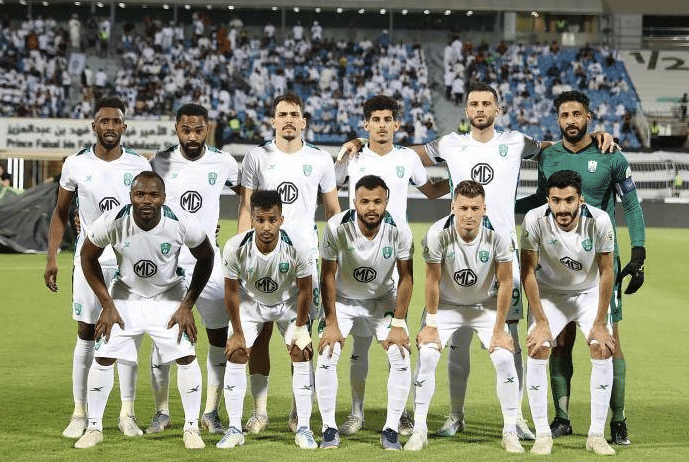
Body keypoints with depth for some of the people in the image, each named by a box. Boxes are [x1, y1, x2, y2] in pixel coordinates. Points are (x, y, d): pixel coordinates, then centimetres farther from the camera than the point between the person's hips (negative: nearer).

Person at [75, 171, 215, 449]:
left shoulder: (182, 224, -26)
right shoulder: (112, 223, -26)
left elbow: (205, 259, -7)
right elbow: (88, 258, -6)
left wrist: (186, 306, -9)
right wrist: (107, 306, -8)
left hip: (168, 295, 0)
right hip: (126, 293, 0)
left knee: (186, 357, -10)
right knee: (103, 356, -6)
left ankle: (191, 428, 6)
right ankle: (94, 428, 10)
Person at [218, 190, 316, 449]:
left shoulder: (298, 247, -33)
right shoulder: (235, 247, -32)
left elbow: (304, 290, -16)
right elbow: (232, 292, -16)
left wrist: (300, 329, -9)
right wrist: (238, 333, -10)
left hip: (288, 302, 0)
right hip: (250, 301, 0)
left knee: (302, 355, -9)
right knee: (236, 356, -8)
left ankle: (303, 428, 0)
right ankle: (234, 429, 2)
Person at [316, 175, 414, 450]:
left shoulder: (399, 231, -23)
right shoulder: (336, 227, -26)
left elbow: (405, 277, -12)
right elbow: (328, 276, -15)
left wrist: (398, 324, -14)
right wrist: (331, 323, -15)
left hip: (383, 300, 1)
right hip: (343, 299, -1)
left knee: (401, 359, -13)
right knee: (326, 358, -15)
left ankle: (391, 431, -1)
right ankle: (329, 429, -2)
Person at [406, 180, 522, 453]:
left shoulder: (498, 234, -24)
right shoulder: (438, 234, -25)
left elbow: (505, 283, -14)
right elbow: (433, 281, -13)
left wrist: (499, 330, -11)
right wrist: (430, 325, -10)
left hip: (486, 305, 0)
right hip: (446, 304, 0)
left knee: (504, 357, -15)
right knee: (426, 355, -17)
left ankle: (510, 432, -1)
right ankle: (419, 429, -4)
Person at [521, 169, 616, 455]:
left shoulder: (599, 221, -27)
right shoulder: (534, 221, -28)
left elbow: (606, 272, -15)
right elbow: (528, 272, -17)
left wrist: (600, 322, -13)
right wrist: (542, 322, -16)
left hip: (590, 292, 0)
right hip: (549, 292, 0)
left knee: (602, 350, -15)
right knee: (537, 349, -17)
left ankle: (596, 434, -6)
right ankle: (542, 434, -9)